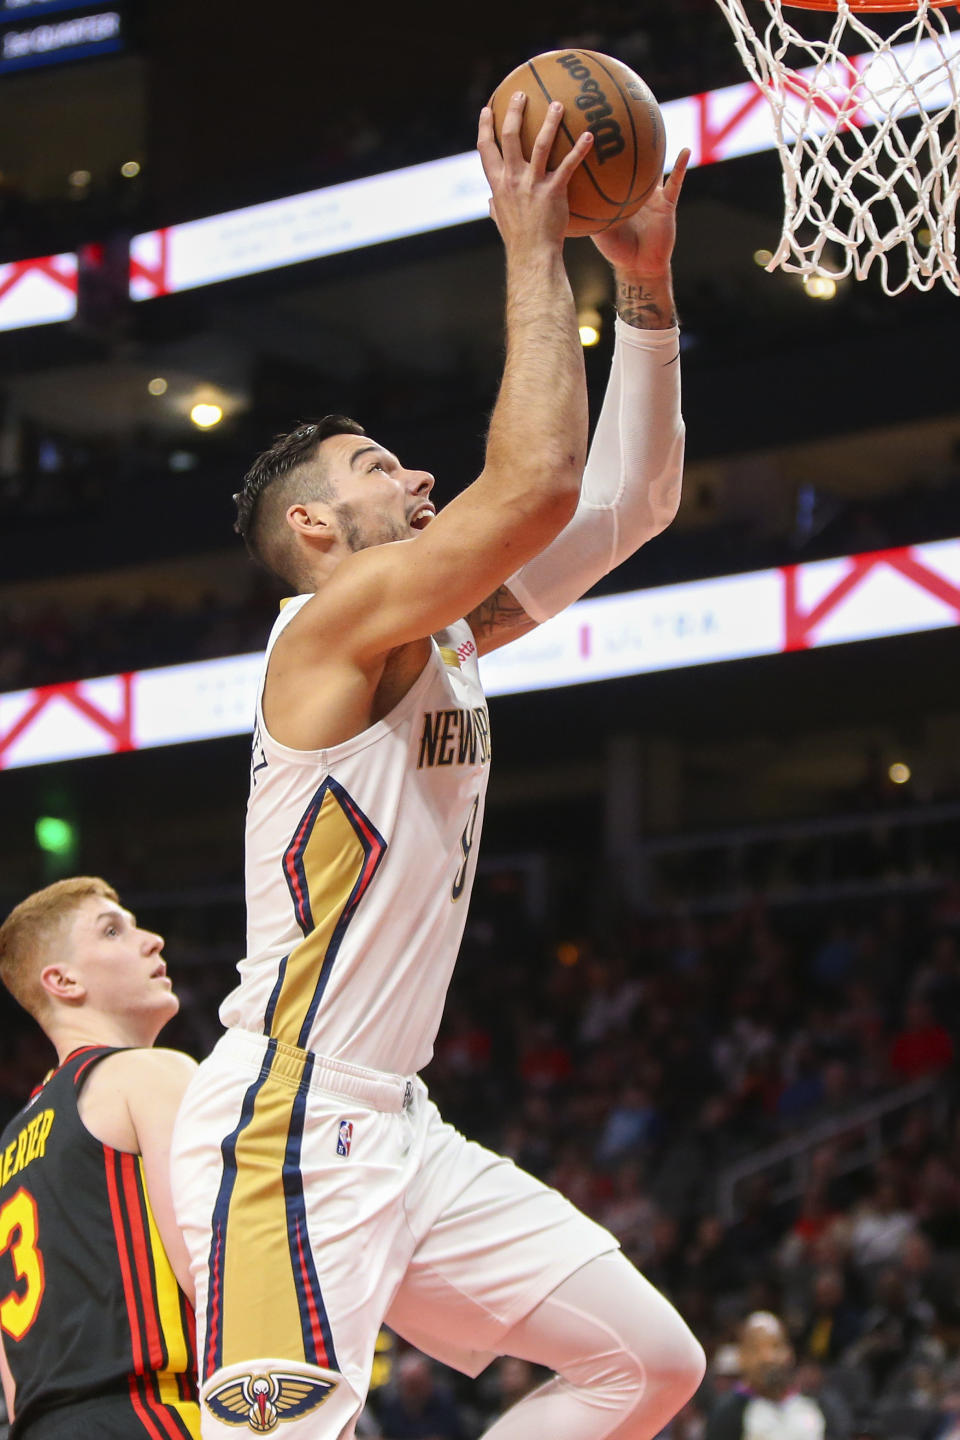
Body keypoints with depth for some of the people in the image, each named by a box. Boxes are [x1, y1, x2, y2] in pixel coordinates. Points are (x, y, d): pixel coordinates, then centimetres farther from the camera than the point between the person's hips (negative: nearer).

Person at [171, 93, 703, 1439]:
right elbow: (536, 485, -24)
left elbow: (634, 497, 17)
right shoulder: (335, 620, -10)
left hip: (393, 1126, 10)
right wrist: (533, 253, -15)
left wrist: (646, 285, 9)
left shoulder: (450, 634, 16)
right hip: (286, 1128, -10)